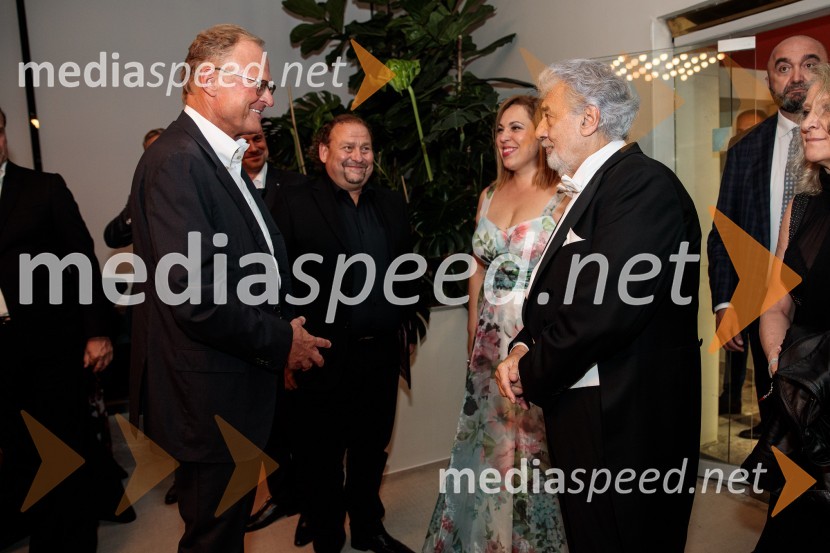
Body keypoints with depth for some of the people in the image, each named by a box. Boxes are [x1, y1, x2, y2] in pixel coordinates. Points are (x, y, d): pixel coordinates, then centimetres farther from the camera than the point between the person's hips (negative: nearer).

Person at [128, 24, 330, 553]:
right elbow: (196, 297, -27)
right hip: (212, 396, -9)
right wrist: (281, 342, -15)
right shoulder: (177, 161, -20)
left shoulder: (224, 157, 12)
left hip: (238, 386, 10)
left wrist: (284, 336, 6)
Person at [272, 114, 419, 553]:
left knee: (371, 451, 21)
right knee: (321, 459, 13)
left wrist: (398, 320, 3)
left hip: (380, 356, 5)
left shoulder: (391, 205, 9)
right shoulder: (295, 203, -7)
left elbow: (407, 271, 13)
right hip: (324, 358, -5)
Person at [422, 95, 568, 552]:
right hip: (490, 339, 6)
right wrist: (472, 333, 11)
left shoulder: (563, 197, -8)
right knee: (486, 442, 15)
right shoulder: (489, 196, 10)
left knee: (533, 445, 6)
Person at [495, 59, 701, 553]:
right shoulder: (590, 189, 14)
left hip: (623, 425, -9)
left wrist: (531, 375, -13)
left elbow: (605, 309, -26)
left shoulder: (645, 184, -17)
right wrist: (523, 347, -4)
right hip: (582, 415, 9)